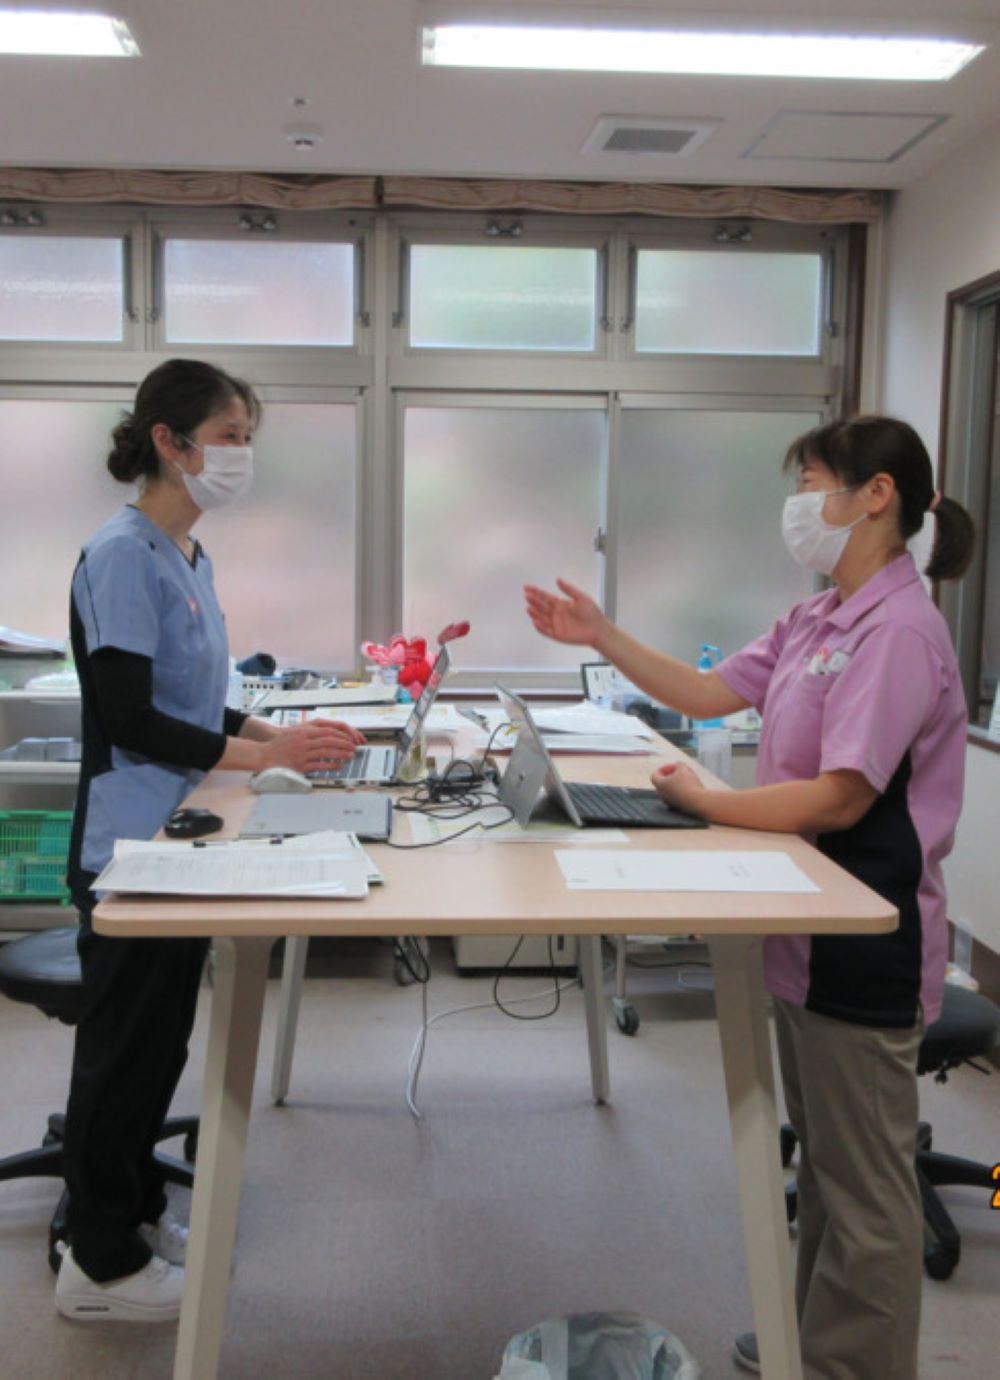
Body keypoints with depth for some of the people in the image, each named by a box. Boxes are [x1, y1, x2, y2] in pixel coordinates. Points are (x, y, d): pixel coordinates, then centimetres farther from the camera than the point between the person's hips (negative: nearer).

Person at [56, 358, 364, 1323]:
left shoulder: (188, 557, 10)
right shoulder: (122, 555, -17)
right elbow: (129, 718, -22)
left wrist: (283, 734, 4)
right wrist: (266, 757, -20)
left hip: (179, 841, 9)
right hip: (130, 845, -9)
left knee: (161, 1041, 19)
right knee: (125, 1046, 4)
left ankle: (134, 1214, 36)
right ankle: (100, 1263, 21)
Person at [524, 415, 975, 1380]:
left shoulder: (898, 630, -21)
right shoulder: (816, 622, 8)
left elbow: (839, 797, -25)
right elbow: (709, 694, 13)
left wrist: (703, 803, -14)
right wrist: (602, 639, 4)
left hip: (863, 944, -10)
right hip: (809, 930, 10)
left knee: (863, 1184, 6)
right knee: (821, 1155, 24)